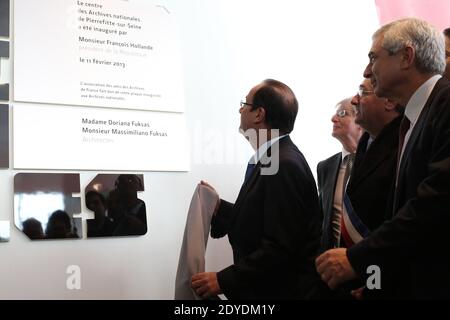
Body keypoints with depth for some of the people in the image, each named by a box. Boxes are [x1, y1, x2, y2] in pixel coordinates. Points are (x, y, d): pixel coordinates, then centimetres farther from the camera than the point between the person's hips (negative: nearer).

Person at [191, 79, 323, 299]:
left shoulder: (284, 165, -21)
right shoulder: (273, 158, 8)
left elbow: (280, 247, -25)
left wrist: (224, 280, -23)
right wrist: (218, 207, 7)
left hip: (284, 290, -8)